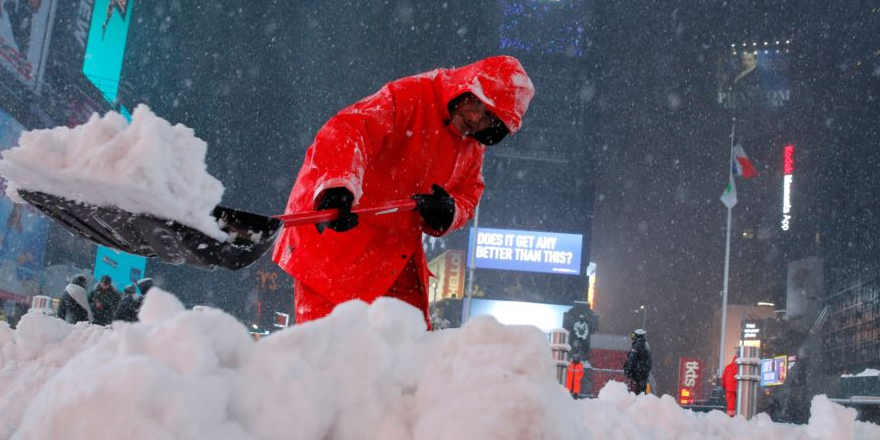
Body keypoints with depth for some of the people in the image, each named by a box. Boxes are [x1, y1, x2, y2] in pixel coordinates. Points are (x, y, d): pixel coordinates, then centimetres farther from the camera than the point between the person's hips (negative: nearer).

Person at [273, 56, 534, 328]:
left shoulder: (473, 148, 7)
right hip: (333, 226, -7)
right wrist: (338, 184, -53)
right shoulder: (408, 96, -18)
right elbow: (346, 131, -33)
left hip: (397, 252, 7)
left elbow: (468, 195, 11)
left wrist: (447, 213, -15)